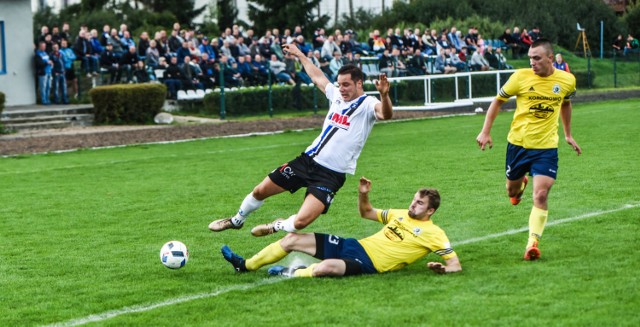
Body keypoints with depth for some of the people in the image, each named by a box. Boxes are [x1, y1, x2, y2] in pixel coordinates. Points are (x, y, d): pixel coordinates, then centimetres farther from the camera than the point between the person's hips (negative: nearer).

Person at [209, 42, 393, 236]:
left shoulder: (367, 105, -13)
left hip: (331, 175, -7)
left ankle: (277, 227, 14)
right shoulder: (337, 95, 7)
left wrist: (384, 95, -56)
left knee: (300, 222, -21)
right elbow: (317, 77, 26)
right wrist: (300, 55, 35)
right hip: (308, 159, 7)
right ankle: (237, 220, 44)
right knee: (260, 191, 14)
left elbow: (386, 114, -36)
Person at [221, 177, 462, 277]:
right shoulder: (401, 214, 17)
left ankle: (292, 274, -9)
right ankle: (246, 266, 19)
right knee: (293, 239, 6)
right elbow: (366, 213, 27)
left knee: (326, 267, -40)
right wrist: (363, 195, 7)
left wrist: (443, 269, -31)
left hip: (368, 263, -8)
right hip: (355, 245, 8)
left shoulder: (433, 233, -4)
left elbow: (456, 264, -9)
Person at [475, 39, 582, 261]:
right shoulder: (521, 77, -11)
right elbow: (498, 101, 2)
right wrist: (485, 131, -3)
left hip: (546, 147, -1)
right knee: (511, 190, 17)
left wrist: (568, 134, 22)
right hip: (518, 143, 1)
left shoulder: (567, 80, -5)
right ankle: (520, 184, 54)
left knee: (541, 196, -14)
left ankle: (532, 243, -7)